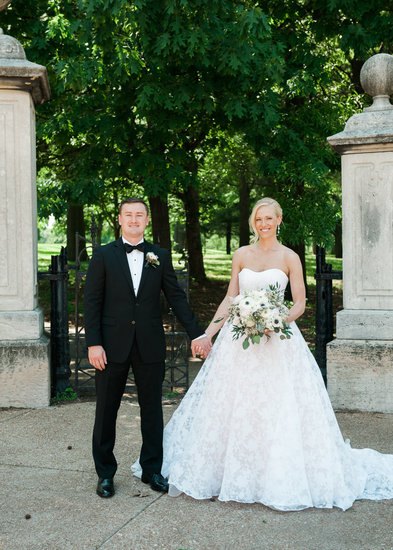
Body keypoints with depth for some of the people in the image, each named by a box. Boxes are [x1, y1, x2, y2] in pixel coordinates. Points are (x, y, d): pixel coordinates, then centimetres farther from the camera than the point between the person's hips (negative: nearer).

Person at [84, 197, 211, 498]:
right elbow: (92, 301, -2)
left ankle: (152, 469, 25)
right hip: (113, 345, -1)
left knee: (152, 409, 10)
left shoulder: (160, 256, 6)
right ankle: (105, 473, 21)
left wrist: (197, 333, 2)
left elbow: (176, 296, 6)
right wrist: (93, 343, -10)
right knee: (106, 410, 7)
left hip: (150, 346, 2)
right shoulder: (103, 255, 1)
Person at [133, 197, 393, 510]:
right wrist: (209, 331, 2)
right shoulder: (242, 255, 8)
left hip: (277, 340, -3)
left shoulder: (289, 258, 1)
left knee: (278, 409, -4)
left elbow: (300, 303, 0)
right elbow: (230, 298, 10)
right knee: (232, 406, 6)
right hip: (239, 338, 3)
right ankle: (231, 471, 20)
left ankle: (281, 481, 10)